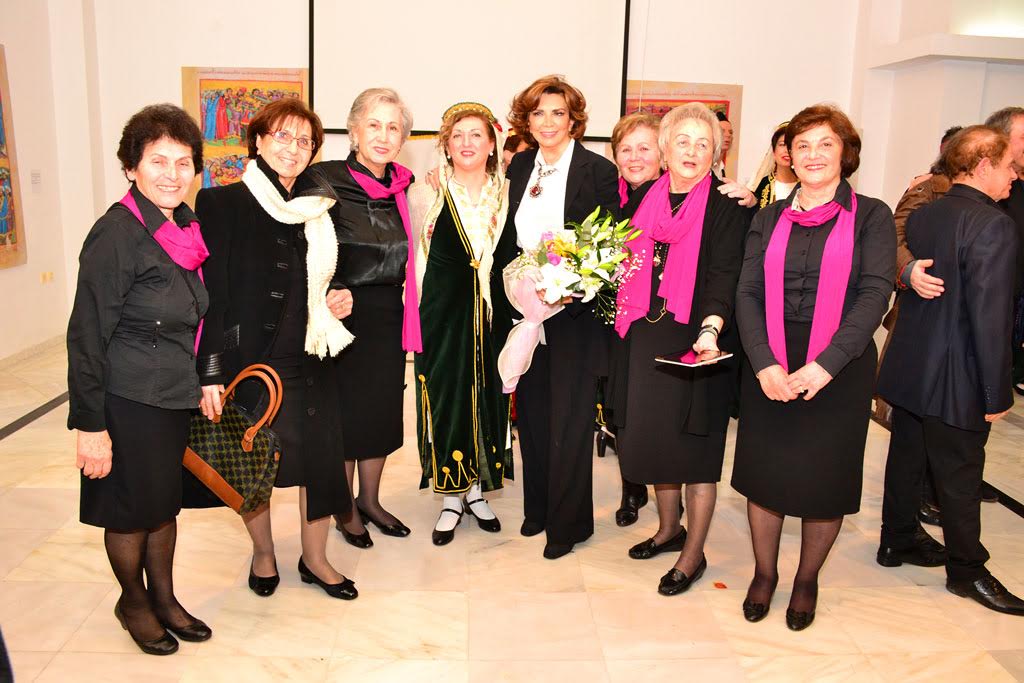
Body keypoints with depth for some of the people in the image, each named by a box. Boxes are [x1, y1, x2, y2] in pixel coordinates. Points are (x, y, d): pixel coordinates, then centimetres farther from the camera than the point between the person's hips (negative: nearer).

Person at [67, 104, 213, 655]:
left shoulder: (185, 228, 4)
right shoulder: (116, 233, -18)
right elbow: (87, 336, -17)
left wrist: (206, 380, 15)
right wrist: (90, 425, -17)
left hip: (176, 398, 7)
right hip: (129, 402, -7)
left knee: (166, 501, 19)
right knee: (132, 507, 11)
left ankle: (164, 597, 37)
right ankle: (133, 602, 34)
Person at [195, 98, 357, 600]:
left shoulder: (314, 213, 9)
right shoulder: (223, 205, -7)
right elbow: (211, 293, -12)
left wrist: (336, 303, 2)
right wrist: (211, 372, -16)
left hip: (307, 359, 4)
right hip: (247, 360, -4)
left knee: (320, 457, 5)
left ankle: (315, 558, 26)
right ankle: (263, 554, 34)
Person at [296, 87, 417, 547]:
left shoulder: (401, 186, 5)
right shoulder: (324, 181, -13)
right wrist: (331, 294, -27)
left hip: (389, 316, 6)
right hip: (345, 314, -5)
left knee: (383, 408, 15)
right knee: (345, 411, 7)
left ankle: (370, 500, 35)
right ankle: (345, 510, 27)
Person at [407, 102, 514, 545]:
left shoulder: (508, 196, 4)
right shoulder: (425, 195, -2)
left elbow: (513, 260, 10)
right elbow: (415, 259, 2)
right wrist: (417, 318, -3)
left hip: (492, 315, 2)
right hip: (442, 314, -2)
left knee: (488, 400, 10)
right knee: (445, 400, 4)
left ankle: (476, 491, 29)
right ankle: (450, 500, 20)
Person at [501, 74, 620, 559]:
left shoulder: (599, 171, -7)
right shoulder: (519, 166, 9)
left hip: (575, 311, -5)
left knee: (569, 418, 2)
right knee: (532, 410, 13)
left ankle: (568, 522, 18)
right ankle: (537, 507, 30)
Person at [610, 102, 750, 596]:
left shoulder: (727, 207, -5)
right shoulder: (643, 198, 10)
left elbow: (725, 274, -16)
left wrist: (711, 328, -31)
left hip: (697, 342, -5)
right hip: (645, 338, 5)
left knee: (695, 446, 3)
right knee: (654, 436, 14)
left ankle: (694, 554, 19)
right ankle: (669, 528, 37)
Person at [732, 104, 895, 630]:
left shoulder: (870, 217, 0)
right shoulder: (768, 220, 8)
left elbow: (875, 294, -10)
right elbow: (748, 292, 0)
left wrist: (825, 364, -21)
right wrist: (764, 363, -14)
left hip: (839, 367, -2)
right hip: (768, 366, 2)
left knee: (825, 477, 7)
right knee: (764, 470, 9)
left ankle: (807, 580, 30)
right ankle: (764, 572, 30)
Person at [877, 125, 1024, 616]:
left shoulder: (920, 216, 4)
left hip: (909, 369, 7)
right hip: (957, 381, -7)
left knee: (905, 459, 18)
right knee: (959, 477, 7)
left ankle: (896, 541, 34)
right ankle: (966, 571, 22)